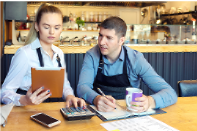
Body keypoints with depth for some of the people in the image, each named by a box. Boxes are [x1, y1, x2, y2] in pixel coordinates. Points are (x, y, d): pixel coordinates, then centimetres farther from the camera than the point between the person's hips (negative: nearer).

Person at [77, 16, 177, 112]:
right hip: (99, 112, 1)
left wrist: (150, 102, -37)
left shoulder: (135, 59, -11)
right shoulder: (92, 55, -4)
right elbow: (82, 87, -13)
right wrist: (96, 99, -36)